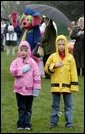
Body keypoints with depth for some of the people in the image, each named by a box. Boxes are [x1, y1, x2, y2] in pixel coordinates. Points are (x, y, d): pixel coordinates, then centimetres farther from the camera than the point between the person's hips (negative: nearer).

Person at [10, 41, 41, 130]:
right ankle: (21, 124, 12)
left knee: (28, 108, 7)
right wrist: (22, 70, -19)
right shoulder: (16, 61, 3)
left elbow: (36, 75, -4)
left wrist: (36, 88, -8)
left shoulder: (32, 62, -1)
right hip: (19, 89, 0)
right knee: (21, 108, 6)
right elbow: (12, 70, -14)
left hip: (29, 89, 0)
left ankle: (27, 124, 12)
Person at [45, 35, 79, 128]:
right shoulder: (53, 56, 2)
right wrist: (54, 66, -15)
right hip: (55, 85, 1)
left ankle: (69, 123, 12)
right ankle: (53, 122, 18)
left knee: (68, 106, 6)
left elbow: (73, 72, -1)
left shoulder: (70, 58, 0)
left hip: (67, 86, -1)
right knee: (55, 105, 10)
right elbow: (46, 69, 2)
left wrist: (74, 85, -6)